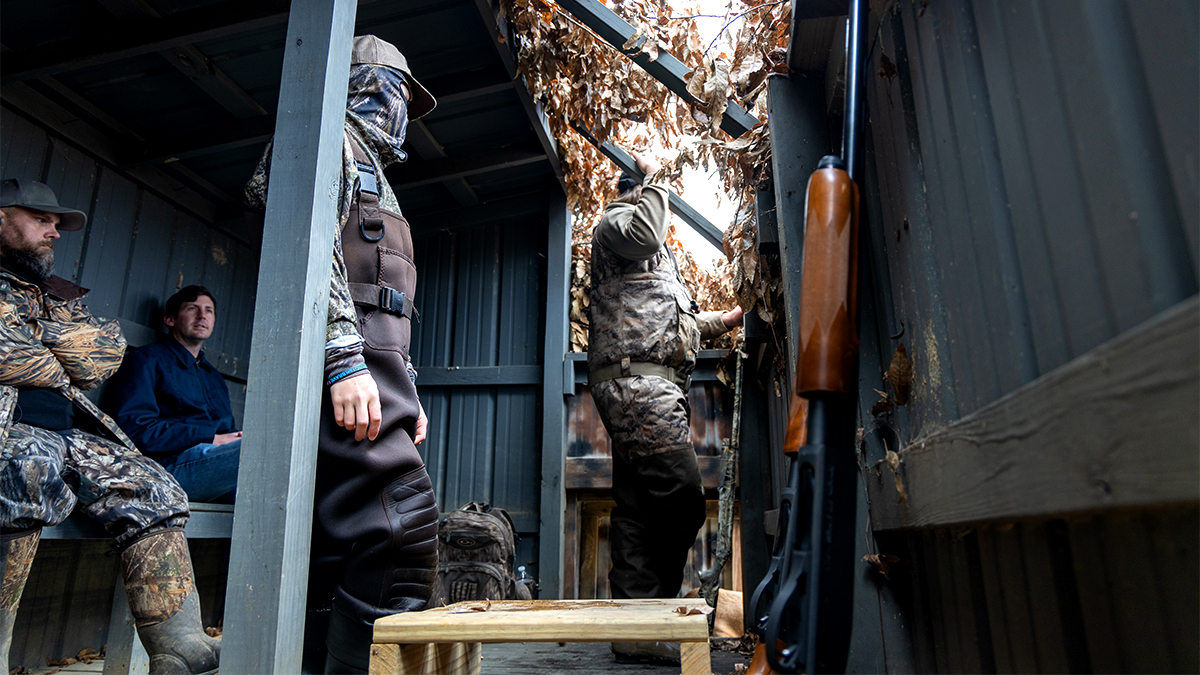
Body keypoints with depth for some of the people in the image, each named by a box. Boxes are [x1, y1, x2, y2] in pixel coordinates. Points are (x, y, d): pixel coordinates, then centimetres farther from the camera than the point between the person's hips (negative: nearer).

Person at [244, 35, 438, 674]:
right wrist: (346, 360, -24)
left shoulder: (367, 168, 34)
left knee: (337, 540, 8)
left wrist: (407, 393, 22)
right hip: (340, 362, -10)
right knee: (403, 527, -18)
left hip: (365, 362, 10)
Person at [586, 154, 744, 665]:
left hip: (646, 387, 10)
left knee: (638, 505, 4)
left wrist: (725, 320, 45)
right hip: (637, 380, -10)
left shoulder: (657, 259, 37)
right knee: (682, 497, -16)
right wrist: (654, 180, -1)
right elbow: (641, 234, -18)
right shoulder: (615, 221, 8)